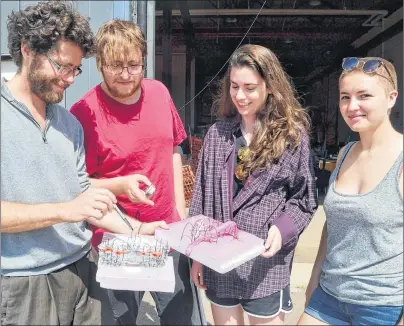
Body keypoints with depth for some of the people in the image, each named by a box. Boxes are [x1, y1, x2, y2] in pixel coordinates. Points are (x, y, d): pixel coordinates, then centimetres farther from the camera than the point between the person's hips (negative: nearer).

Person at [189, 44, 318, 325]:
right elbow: (201, 197, 4)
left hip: (264, 265, -2)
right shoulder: (217, 134, 2)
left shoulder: (293, 135, -5)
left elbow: (305, 198, -1)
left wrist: (283, 229, -19)